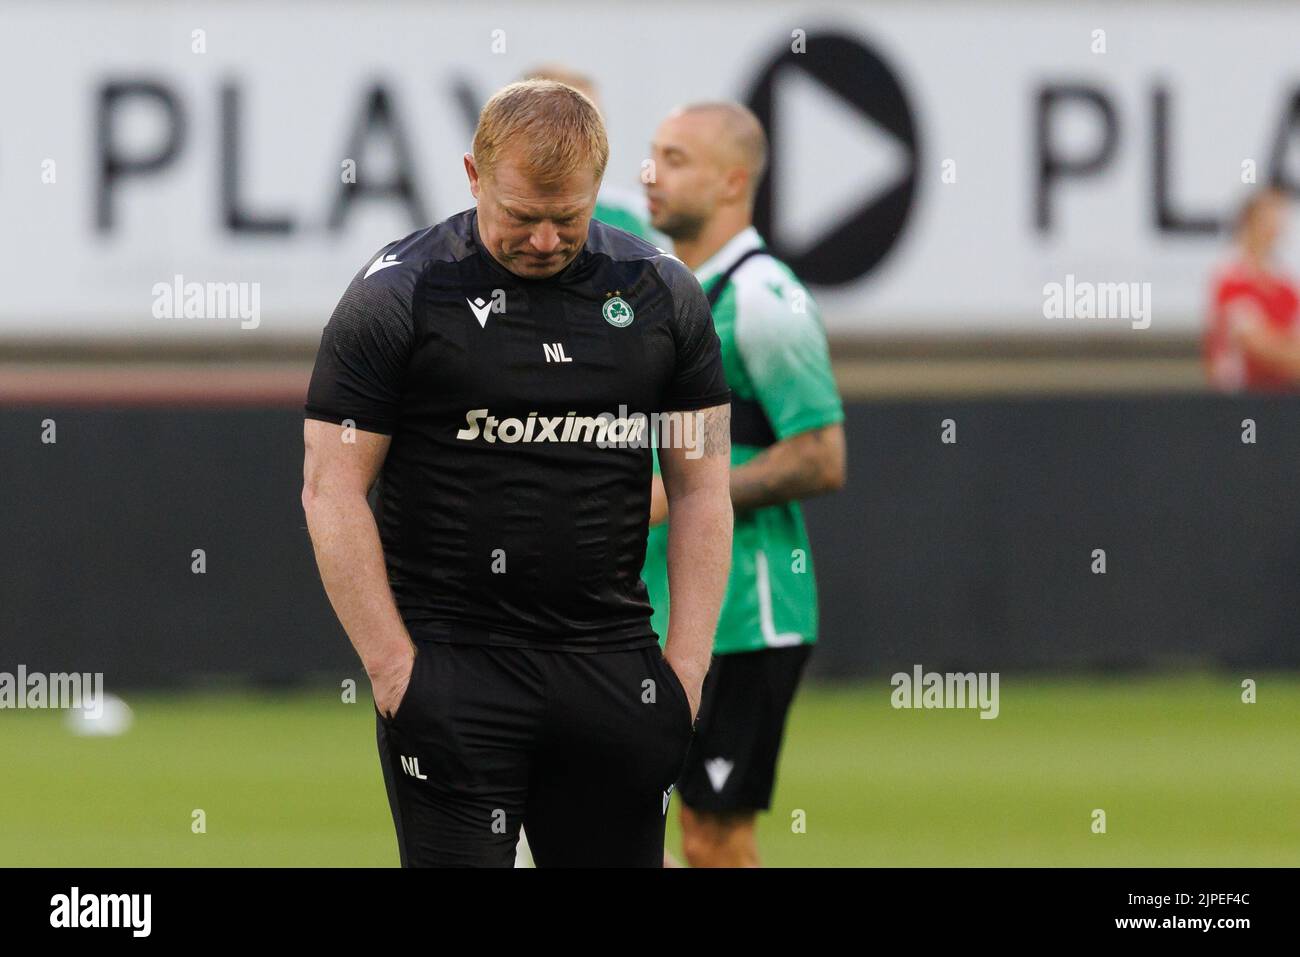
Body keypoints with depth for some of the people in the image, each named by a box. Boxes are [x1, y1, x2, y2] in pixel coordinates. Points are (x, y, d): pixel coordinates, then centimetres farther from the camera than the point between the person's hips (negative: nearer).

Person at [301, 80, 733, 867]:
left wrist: (687, 665, 1)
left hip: (613, 674, 4)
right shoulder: (397, 294, -5)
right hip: (454, 669, -4)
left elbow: (702, 488, 10)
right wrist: (394, 667, -11)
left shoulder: (661, 293, 6)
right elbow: (333, 490, -5)